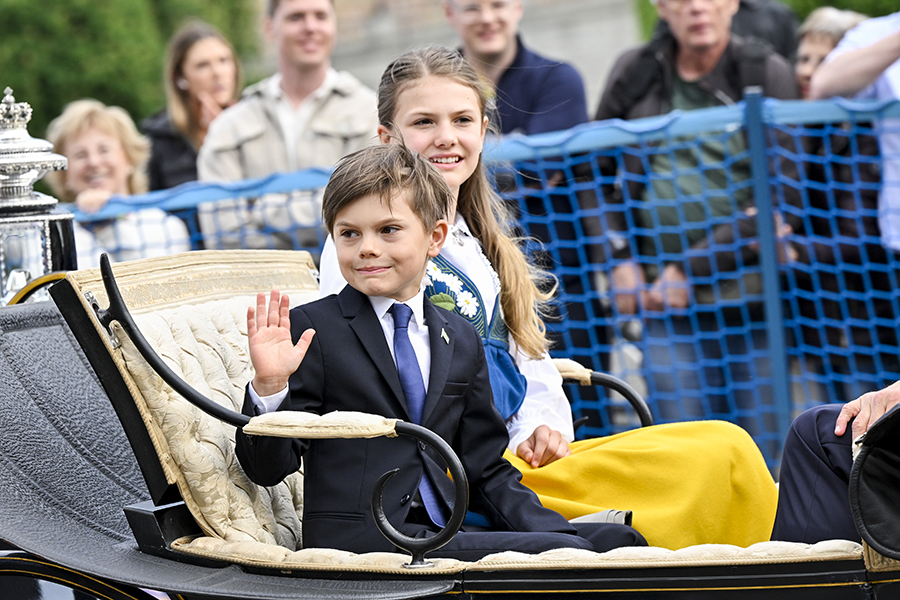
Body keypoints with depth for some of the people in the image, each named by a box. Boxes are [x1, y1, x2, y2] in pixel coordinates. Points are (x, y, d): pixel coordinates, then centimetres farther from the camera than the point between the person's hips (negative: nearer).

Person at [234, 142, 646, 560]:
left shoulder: (461, 339, 18)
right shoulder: (311, 330, 0)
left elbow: (485, 469, 19)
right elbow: (268, 469, -3)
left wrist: (556, 535, 3)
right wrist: (269, 386, -21)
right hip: (356, 537, -6)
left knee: (617, 540, -12)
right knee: (557, 556, -26)